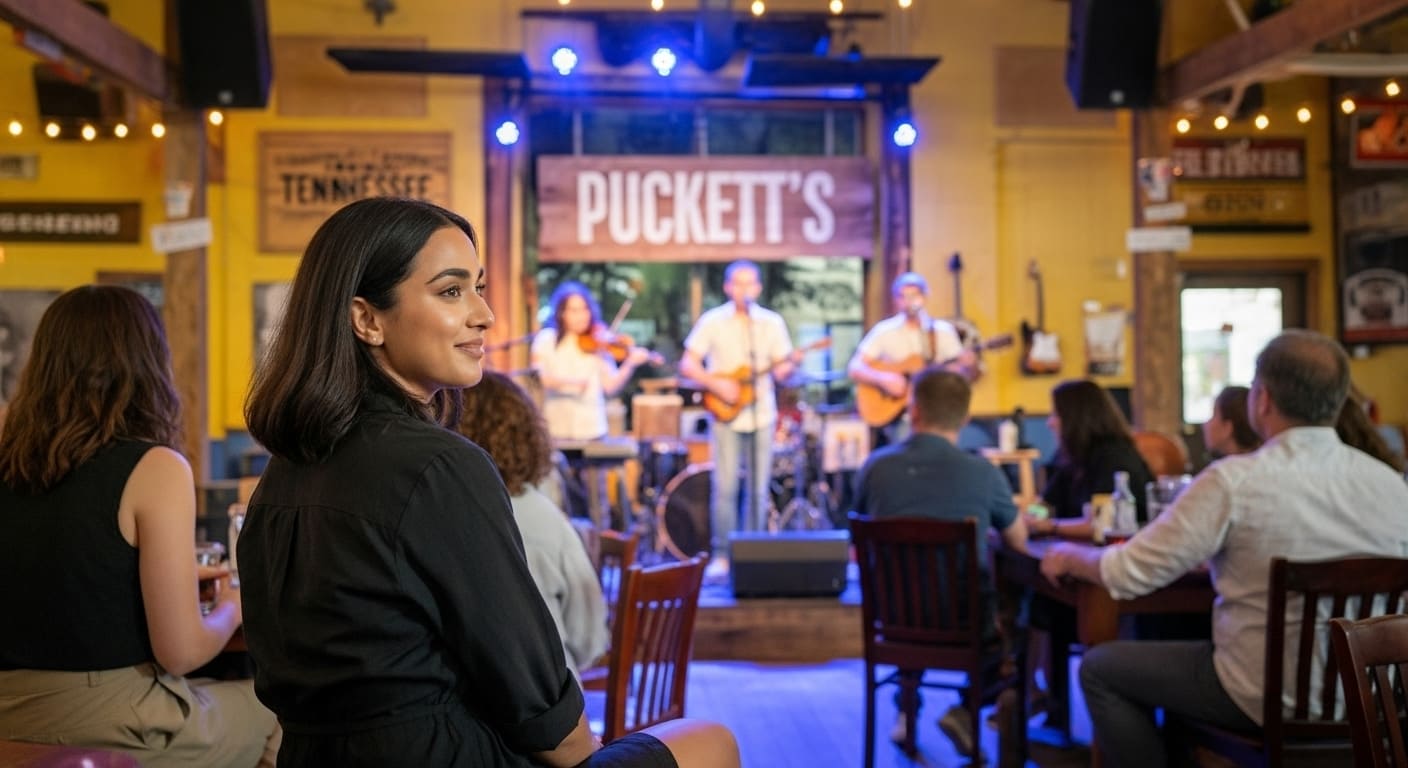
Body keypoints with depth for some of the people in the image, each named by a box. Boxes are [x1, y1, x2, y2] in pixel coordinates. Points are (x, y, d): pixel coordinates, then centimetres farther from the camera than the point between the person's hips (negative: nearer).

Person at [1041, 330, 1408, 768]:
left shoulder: (1234, 482, -21)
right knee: (1192, 635, 31)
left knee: (1100, 669, 12)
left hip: (1269, 701, -6)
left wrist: (1069, 557, 7)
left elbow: (1127, 575, -16)